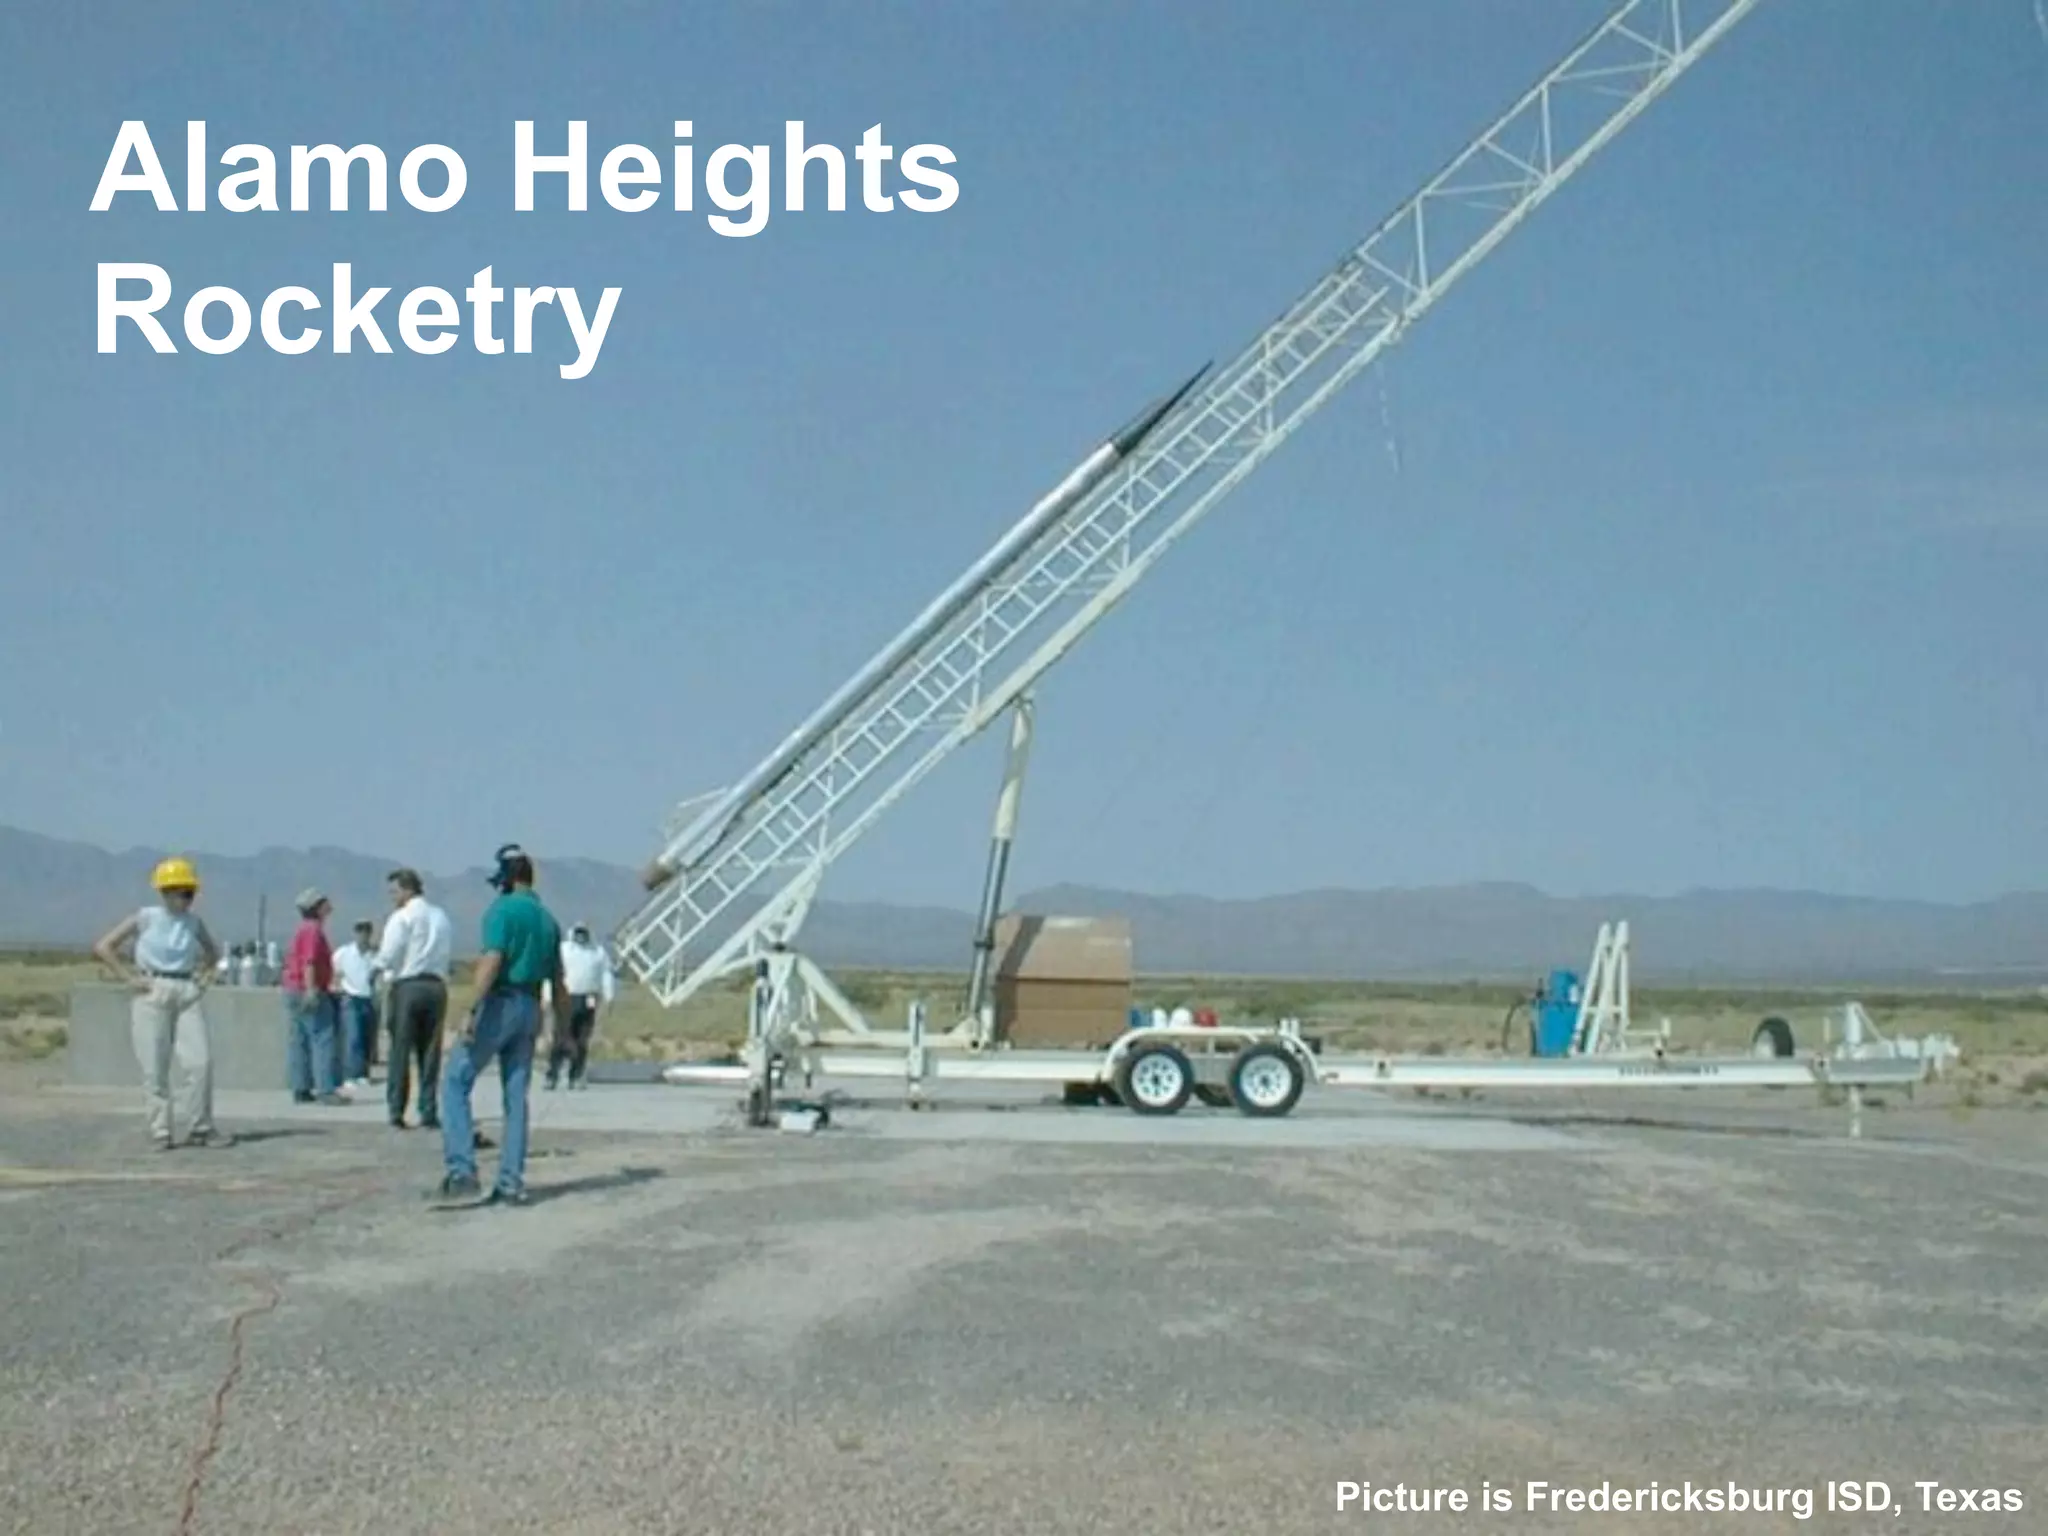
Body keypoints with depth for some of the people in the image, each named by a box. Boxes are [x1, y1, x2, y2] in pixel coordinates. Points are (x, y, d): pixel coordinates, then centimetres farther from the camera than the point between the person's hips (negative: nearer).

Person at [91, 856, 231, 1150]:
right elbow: (103, 947, -3)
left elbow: (213, 951, 29)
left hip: (187, 993, 4)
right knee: (155, 1068, -2)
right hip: (153, 994, -4)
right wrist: (130, 978, -7)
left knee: (199, 1061, -6)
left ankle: (200, 1128, 2)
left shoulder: (194, 922, 11)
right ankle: (160, 1132, 5)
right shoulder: (144, 919, -2)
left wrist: (203, 974, 12)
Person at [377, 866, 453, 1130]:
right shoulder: (442, 918, 13)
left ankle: (396, 1111, 0)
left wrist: (378, 964, 10)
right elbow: (449, 955, 11)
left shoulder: (401, 917, -5)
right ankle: (429, 1113, 5)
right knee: (430, 1051, 7)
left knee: (400, 1050, 1)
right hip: (436, 986, 5)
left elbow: (387, 957, -10)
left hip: (407, 986, -5)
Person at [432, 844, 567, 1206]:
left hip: (499, 1003, -7)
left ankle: (462, 1172, -11)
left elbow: (492, 962, -19)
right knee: (516, 1097, 9)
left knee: (455, 1082, -1)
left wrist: (470, 1011, -23)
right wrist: (562, 1030, 23)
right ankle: (511, 1183, 8)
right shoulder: (548, 919, 16)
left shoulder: (503, 908, -6)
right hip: (530, 1011, 7)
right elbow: (558, 983, 18)